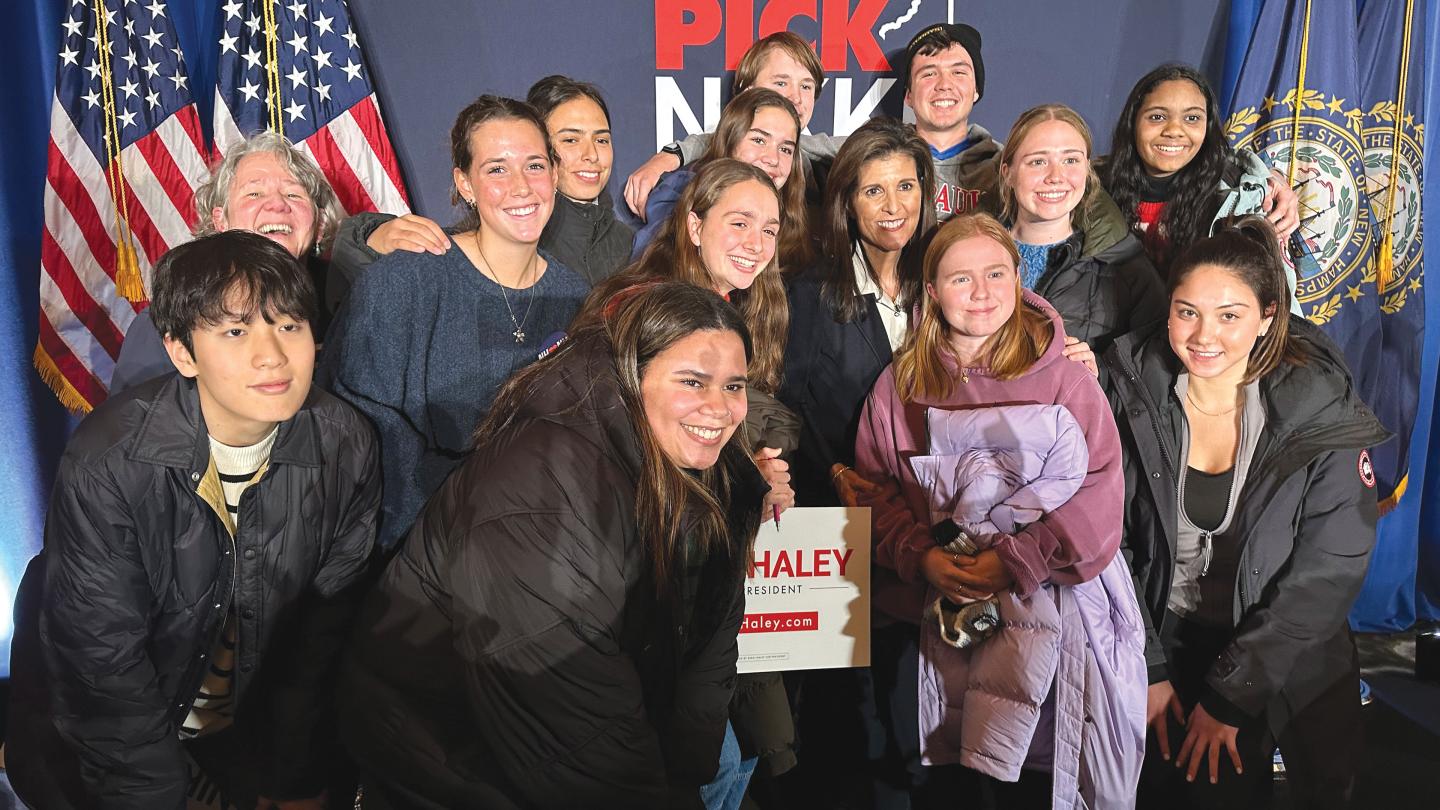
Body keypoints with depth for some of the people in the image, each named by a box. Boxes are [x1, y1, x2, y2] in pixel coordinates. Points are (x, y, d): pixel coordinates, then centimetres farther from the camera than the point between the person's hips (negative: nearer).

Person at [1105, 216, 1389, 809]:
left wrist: (1229, 694, -14)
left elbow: (1328, 573, -14)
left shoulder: (1322, 412, -14)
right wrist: (1145, 670, -9)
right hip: (1159, 643, 1)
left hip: (1284, 663, 0)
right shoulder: (1133, 394, -11)